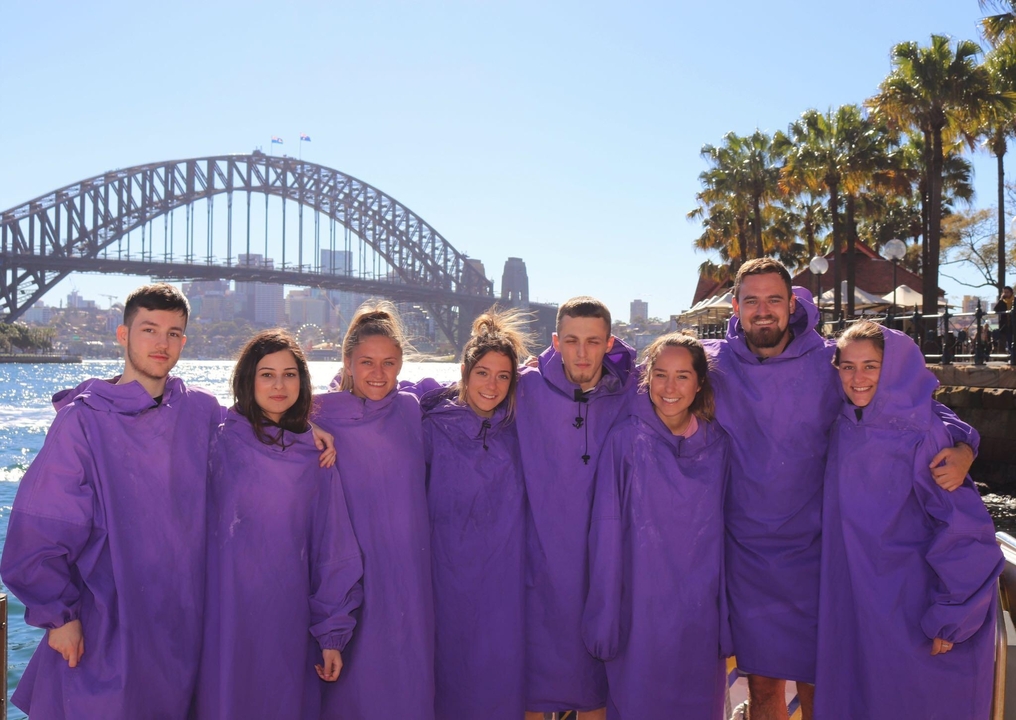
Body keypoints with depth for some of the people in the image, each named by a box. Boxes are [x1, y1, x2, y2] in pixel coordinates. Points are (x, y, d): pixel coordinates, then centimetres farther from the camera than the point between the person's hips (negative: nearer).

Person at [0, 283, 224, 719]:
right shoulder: (84, 419, -8)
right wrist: (58, 613, -9)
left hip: (185, 623, 3)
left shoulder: (202, 412, 2)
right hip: (106, 628, -3)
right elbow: (40, 527, -8)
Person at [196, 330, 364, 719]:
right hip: (228, 619, -1)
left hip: (291, 621, 1)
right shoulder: (220, 443, -3)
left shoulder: (317, 455, 0)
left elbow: (332, 550, 1)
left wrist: (332, 633, 1)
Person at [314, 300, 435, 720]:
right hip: (349, 572, -2)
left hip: (408, 572, 2)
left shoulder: (412, 411, 3)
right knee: (355, 672, 5)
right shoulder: (321, 418, -5)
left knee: (407, 672, 9)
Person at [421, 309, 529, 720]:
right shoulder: (435, 426, -5)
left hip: (505, 576, 2)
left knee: (502, 668, 8)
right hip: (450, 574, -2)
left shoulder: (520, 424, 3)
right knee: (453, 669, 9)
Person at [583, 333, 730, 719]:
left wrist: (728, 620, 6)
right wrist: (605, 621, -8)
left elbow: (723, 532, 7)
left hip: (700, 618, 3)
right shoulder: (626, 439, -7)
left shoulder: (717, 445, 2)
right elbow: (607, 534, -7)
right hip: (640, 612, -2)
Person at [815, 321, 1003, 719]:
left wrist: (949, 617, -15)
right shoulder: (843, 428, -1)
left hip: (908, 604, -5)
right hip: (850, 600, 5)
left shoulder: (921, 436, -17)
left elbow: (964, 528, -16)